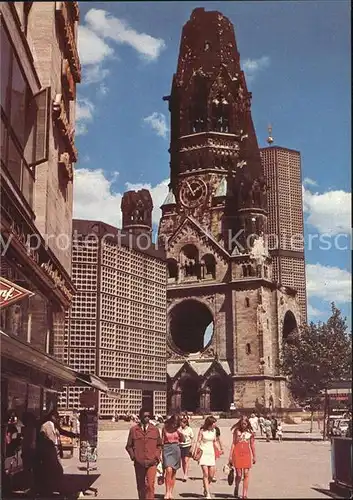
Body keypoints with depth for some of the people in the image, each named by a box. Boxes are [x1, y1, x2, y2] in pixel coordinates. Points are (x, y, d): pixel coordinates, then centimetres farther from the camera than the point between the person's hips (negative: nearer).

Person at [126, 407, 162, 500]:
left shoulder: (155, 429, 5)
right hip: (139, 463, 1)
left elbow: (159, 445, 15)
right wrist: (133, 457, -2)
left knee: (150, 485, -12)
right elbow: (129, 446, 9)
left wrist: (157, 456, 2)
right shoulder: (133, 430, 1)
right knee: (141, 486, 11)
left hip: (151, 462, -1)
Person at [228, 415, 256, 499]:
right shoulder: (236, 431, 2)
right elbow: (233, 443, 4)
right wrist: (230, 456, 2)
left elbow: (252, 445, 12)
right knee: (239, 475, -3)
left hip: (247, 454, 1)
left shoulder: (250, 432, 4)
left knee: (246, 474, -3)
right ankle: (236, 489, 25)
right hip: (237, 454, -1)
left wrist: (254, 456, 15)